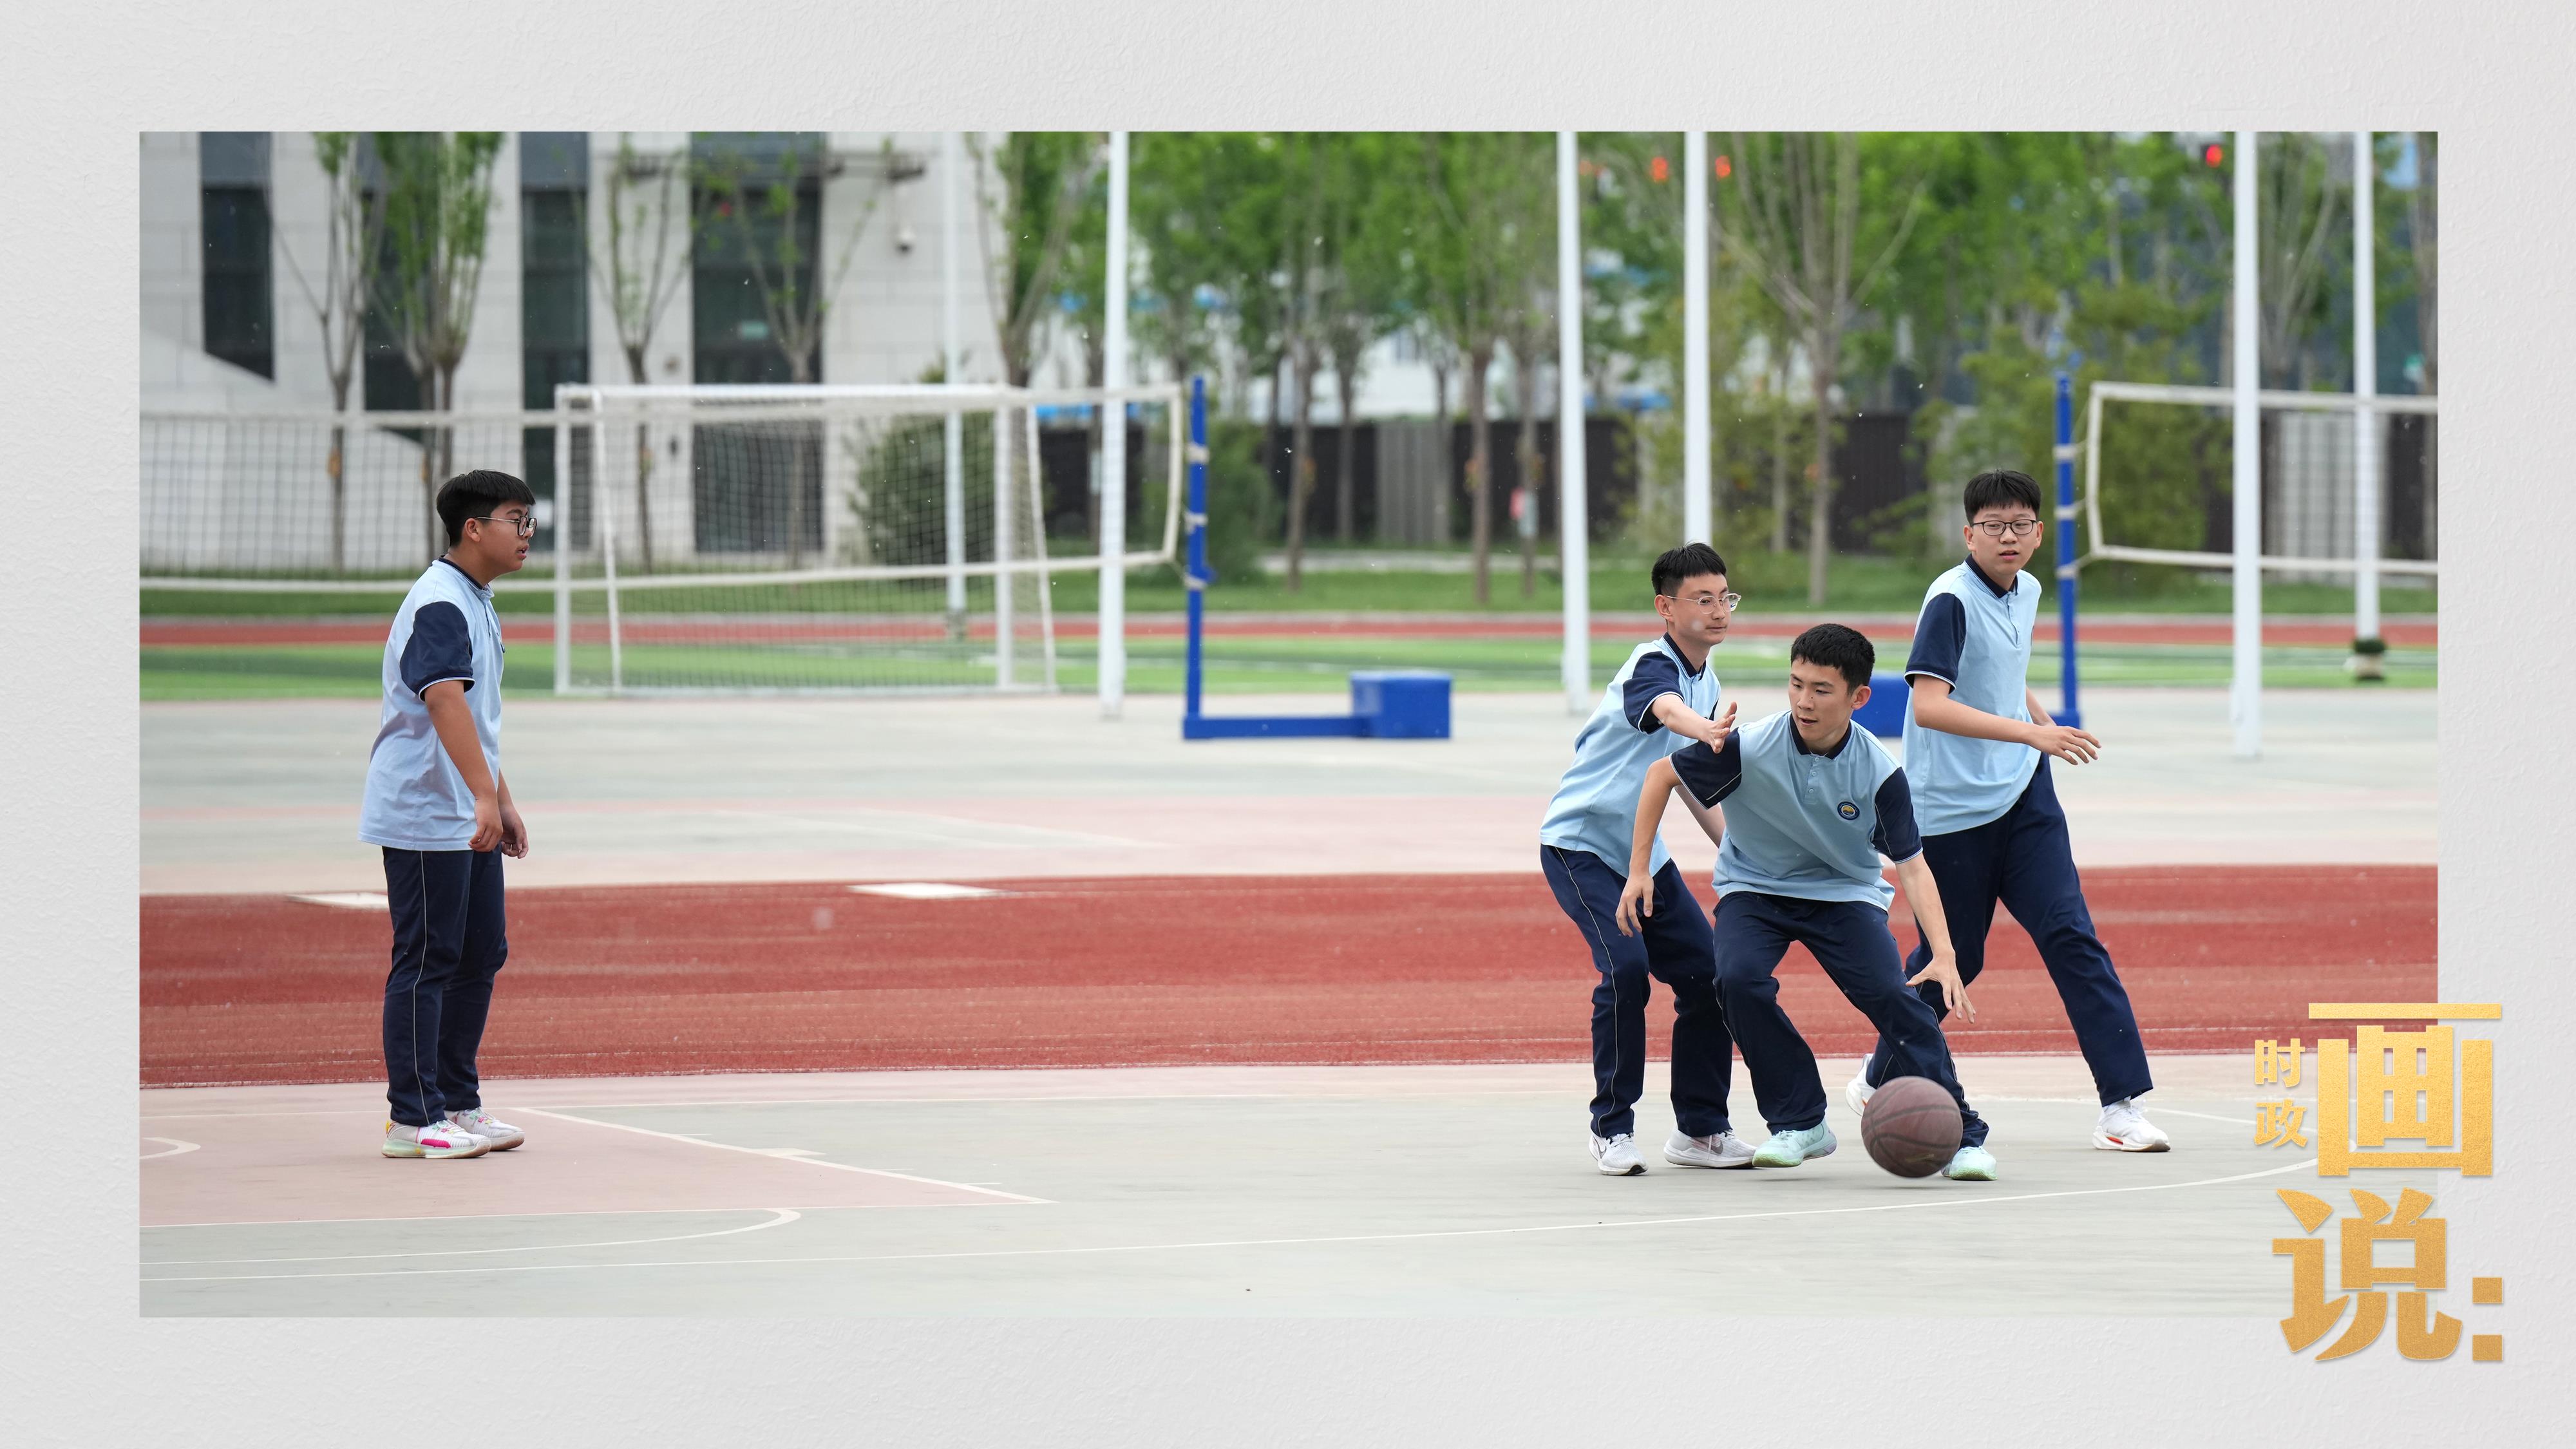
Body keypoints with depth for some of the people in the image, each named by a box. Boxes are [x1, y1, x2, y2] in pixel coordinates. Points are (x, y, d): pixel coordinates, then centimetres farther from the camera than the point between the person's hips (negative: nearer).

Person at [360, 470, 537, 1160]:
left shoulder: (475, 605, 16)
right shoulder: (439, 604, -17)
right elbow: (443, 700, -31)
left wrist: (503, 802, 25)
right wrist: (484, 795, -40)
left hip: (469, 820, 10)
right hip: (424, 815, -10)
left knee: (482, 953, 13)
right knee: (427, 961, -6)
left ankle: (457, 1102, 21)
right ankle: (414, 1120, -1)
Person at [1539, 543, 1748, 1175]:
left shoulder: (1708, 682, 6)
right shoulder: (1652, 666, -21)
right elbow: (1665, 709, -47)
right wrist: (1704, 730, -70)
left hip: (1643, 852, 8)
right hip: (1579, 843, -8)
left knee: (1708, 974, -1)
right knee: (1626, 965, -25)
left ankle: (1699, 1129, 13)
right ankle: (1612, 1129, -13)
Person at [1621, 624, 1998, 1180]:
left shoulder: (1879, 773, -21)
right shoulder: (1749, 749, -23)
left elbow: (1911, 866, -16)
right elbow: (1662, 774, -7)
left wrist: (1943, 955, -29)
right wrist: (1638, 870, -9)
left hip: (1844, 891, 0)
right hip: (1754, 889, 0)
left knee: (1892, 996, -21)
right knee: (1740, 979, -28)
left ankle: (1959, 1135, -8)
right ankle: (1800, 1124, -11)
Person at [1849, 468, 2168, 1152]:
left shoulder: (2026, 593, 9)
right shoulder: (1951, 600, -16)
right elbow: (1929, 706, -28)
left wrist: (2049, 722, 14)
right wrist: (2031, 733, -32)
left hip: (2023, 797, 6)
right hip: (1953, 808, -6)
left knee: (2071, 936, -7)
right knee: (1953, 958, 5)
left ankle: (2122, 1102, -11)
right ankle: (1879, 1078, 30)